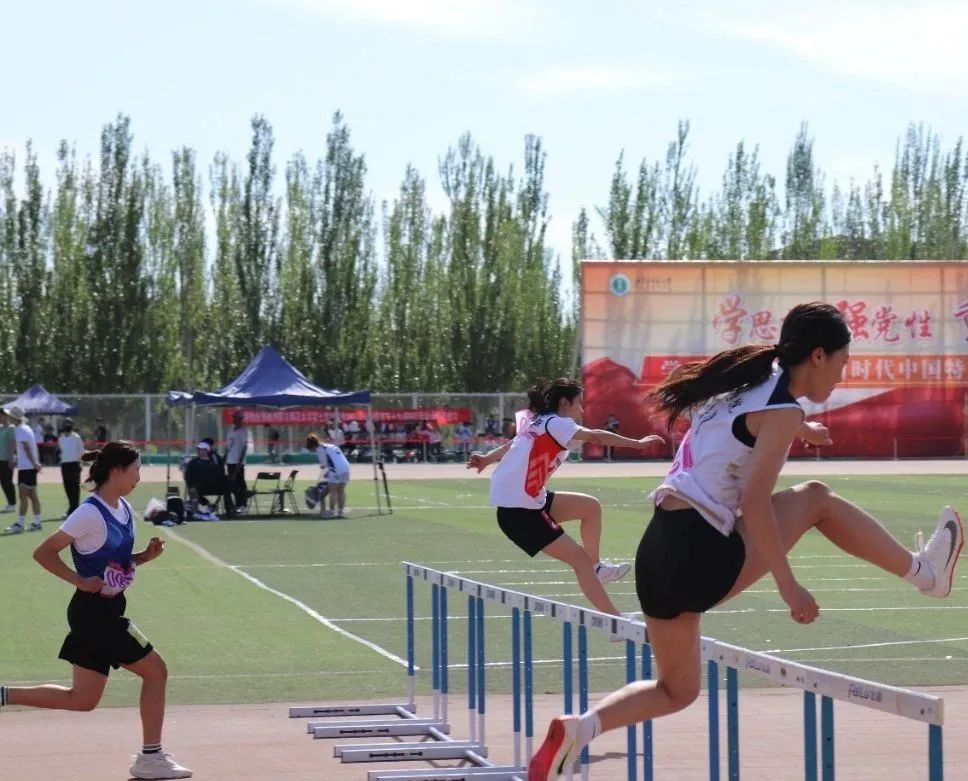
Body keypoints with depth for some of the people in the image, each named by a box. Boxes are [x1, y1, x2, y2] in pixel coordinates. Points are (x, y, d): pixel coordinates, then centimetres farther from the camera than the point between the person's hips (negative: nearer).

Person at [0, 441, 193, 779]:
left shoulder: (124, 509, 8)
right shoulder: (91, 513, -19)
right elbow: (43, 553, -17)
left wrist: (145, 556, 1)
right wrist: (81, 581, -21)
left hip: (106, 612, 9)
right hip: (95, 611, -9)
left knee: (82, 699, 11)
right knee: (155, 671, 0)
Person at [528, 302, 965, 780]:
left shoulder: (745, 383, 15)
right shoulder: (782, 410, -9)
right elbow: (754, 504, -18)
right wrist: (788, 586, -14)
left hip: (658, 551, 8)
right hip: (703, 556, -8)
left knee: (677, 690, 22)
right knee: (815, 499, 11)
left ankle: (579, 729, 1)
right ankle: (923, 571, 24)